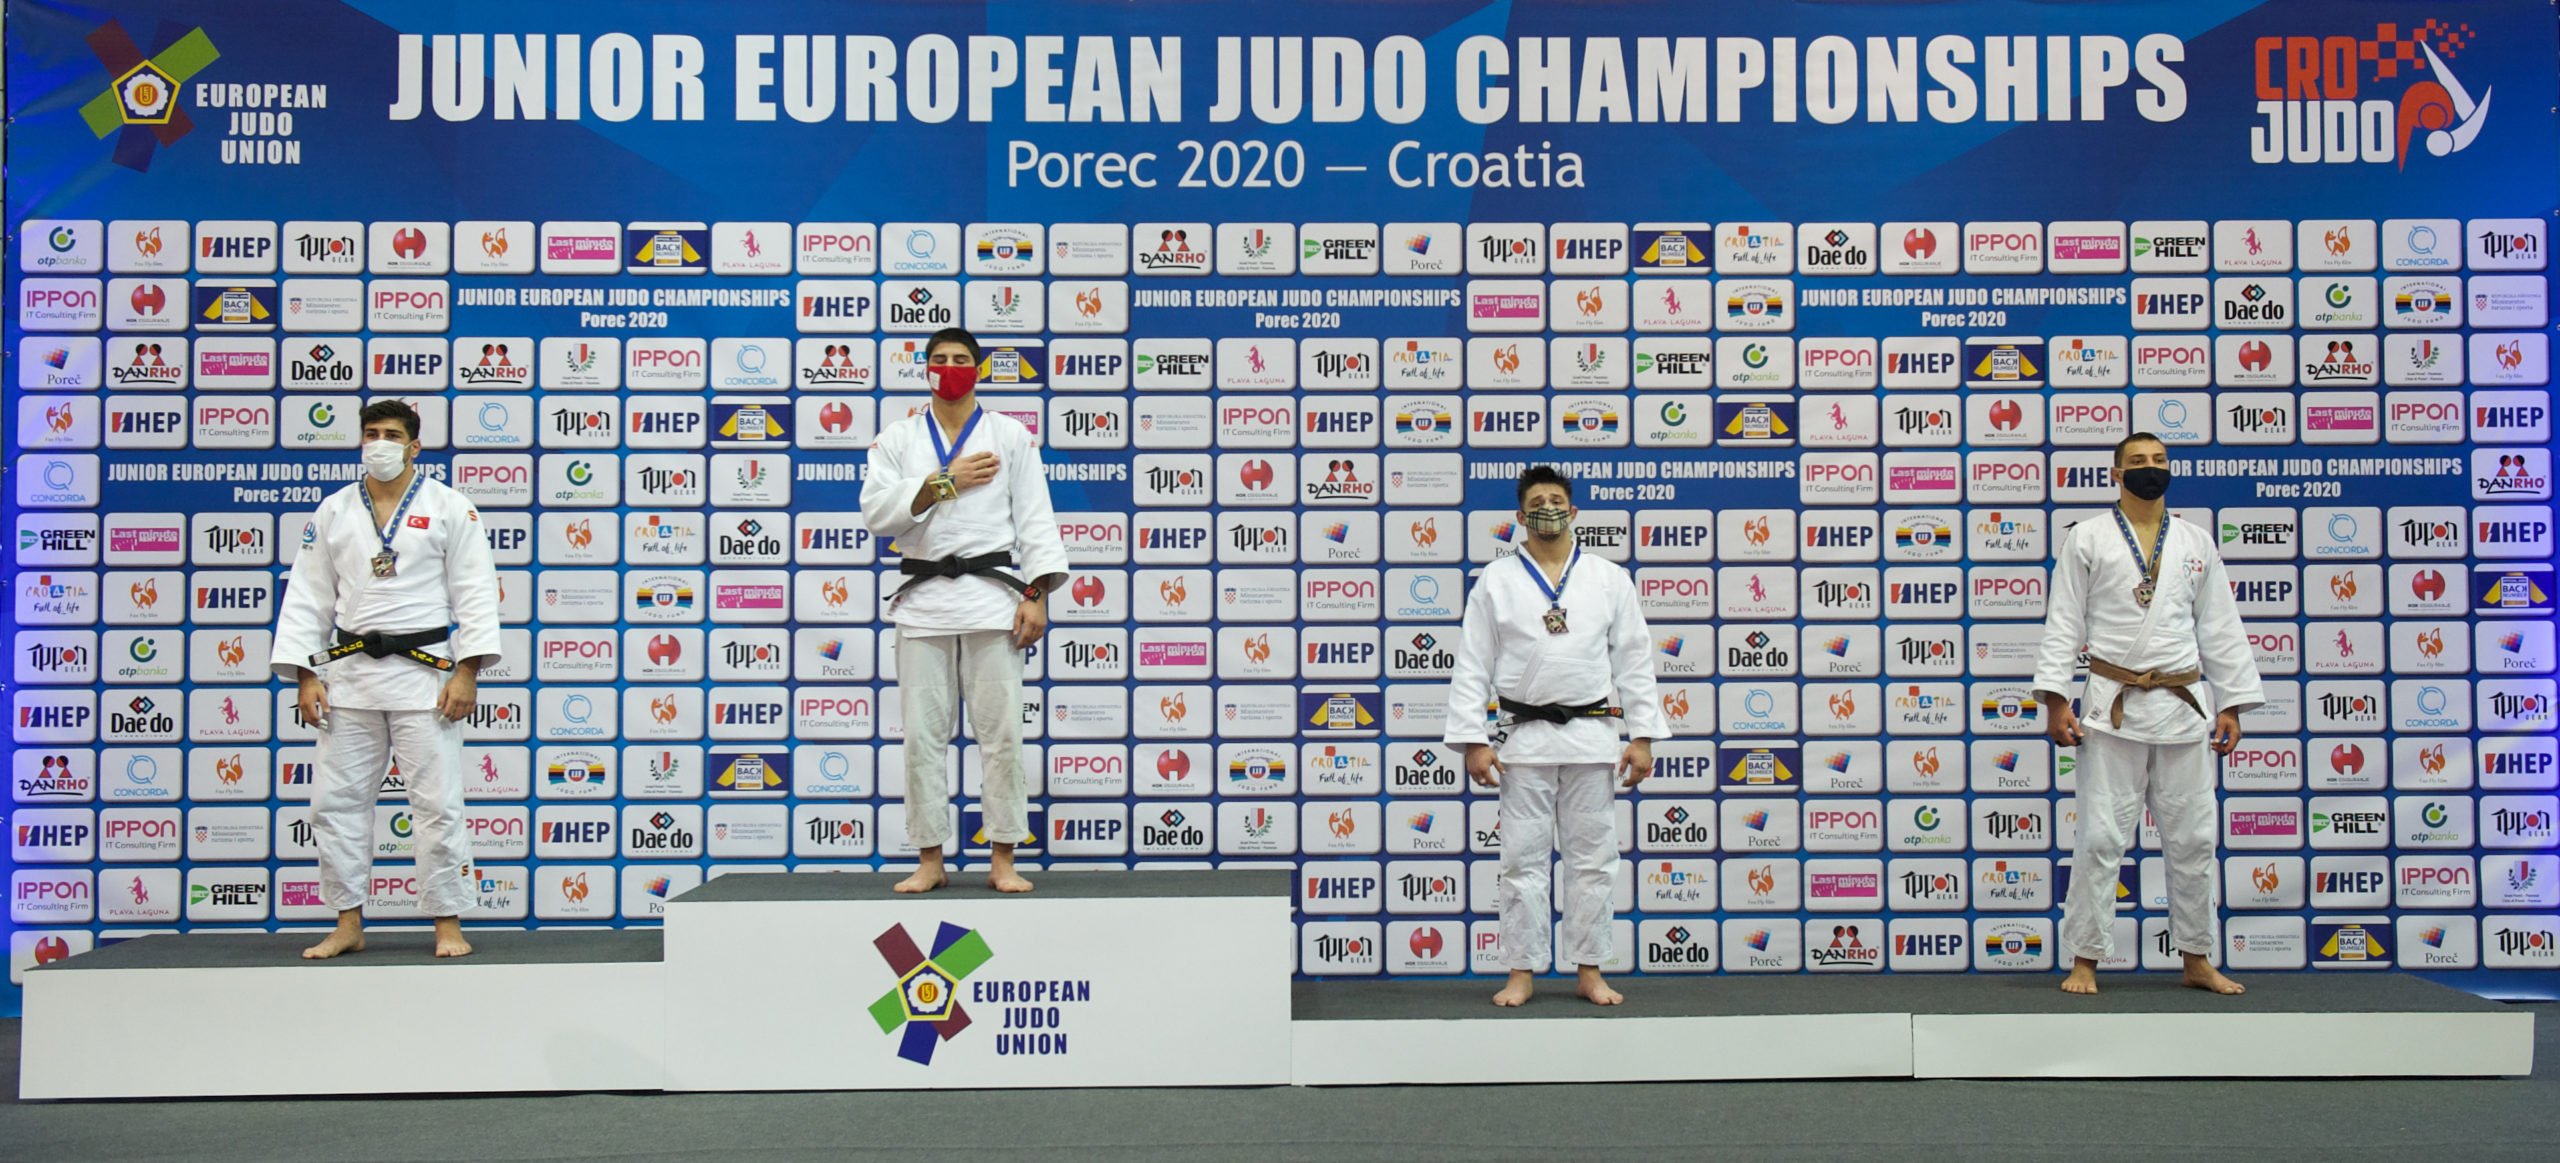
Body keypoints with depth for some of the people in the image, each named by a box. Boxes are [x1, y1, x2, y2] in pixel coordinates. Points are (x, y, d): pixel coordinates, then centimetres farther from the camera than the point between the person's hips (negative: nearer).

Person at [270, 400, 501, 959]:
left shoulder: (449, 508, 1)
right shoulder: (333, 512, 10)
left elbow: (475, 593, -3)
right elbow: (308, 597, 10)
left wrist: (467, 671, -12)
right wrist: (305, 675, 2)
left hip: (425, 669, -4)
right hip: (352, 671, 4)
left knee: (437, 801, -3)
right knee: (336, 800, 5)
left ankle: (448, 926, 5)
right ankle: (348, 926, 17)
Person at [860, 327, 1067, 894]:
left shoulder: (1010, 435, 8)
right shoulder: (897, 439, 12)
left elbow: (1035, 519, 2)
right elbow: (876, 512, -2)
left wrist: (1037, 595, -8)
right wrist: (945, 481, -9)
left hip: (992, 594, -1)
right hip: (924, 597, 2)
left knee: (1001, 730, -3)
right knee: (924, 734, 2)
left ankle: (1003, 860, 5)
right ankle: (930, 861, 12)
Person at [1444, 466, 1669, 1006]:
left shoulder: (1609, 579, 6)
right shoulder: (1496, 581, 3)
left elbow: (1634, 662, 6)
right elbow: (1472, 667, 1)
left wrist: (1642, 736, -1)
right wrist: (1473, 741, -6)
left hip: (1592, 733, 1)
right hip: (1524, 737, -1)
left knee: (1592, 857, 6)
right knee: (1523, 859, 3)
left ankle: (1589, 971, 16)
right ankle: (1521, 974, 12)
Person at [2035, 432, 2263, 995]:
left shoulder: (2196, 544, 11)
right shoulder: (2087, 539, 1)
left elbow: (2221, 630, 11)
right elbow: (2063, 624, -2)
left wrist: (2232, 706, 6)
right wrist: (2054, 700, -9)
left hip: (2181, 708, 3)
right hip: (2114, 707, -3)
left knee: (2193, 838, 9)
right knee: (2101, 837, -2)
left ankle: (2198, 960, 22)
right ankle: (2085, 961, 6)